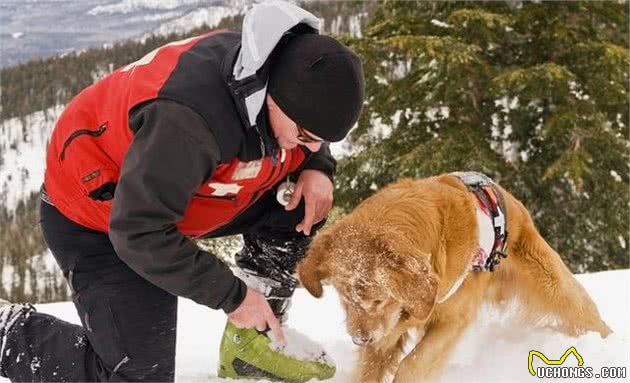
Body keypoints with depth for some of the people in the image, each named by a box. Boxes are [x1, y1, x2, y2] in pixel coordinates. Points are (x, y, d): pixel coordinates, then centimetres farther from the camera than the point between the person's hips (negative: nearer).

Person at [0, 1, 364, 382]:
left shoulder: (283, 67, -16)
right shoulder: (186, 122, -41)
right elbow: (140, 233, -35)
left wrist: (317, 168, -15)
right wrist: (232, 295, -27)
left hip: (181, 189, 8)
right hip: (97, 218, -8)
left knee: (307, 197, -8)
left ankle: (253, 338, 0)